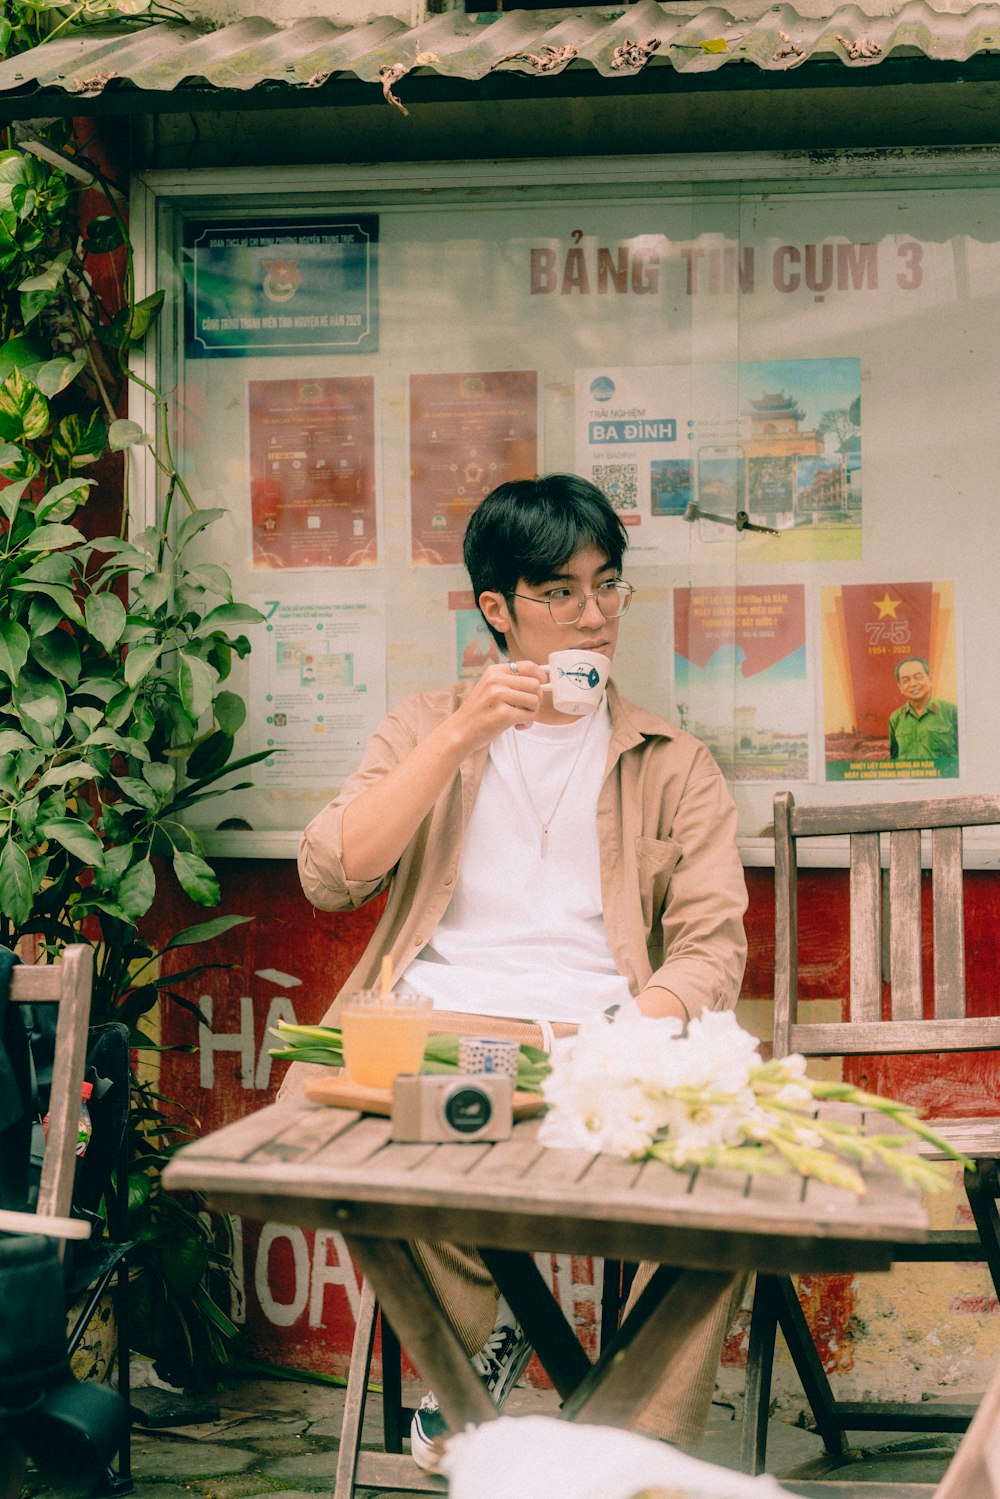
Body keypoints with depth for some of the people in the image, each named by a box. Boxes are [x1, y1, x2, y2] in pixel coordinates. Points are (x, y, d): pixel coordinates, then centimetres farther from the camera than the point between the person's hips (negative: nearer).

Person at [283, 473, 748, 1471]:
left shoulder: (672, 765, 18)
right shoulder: (426, 729, 20)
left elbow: (711, 948, 5)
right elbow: (329, 877, 3)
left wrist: (630, 1034, -16)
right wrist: (460, 737, -5)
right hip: (436, 1032, 0)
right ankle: (483, 1334, -7)